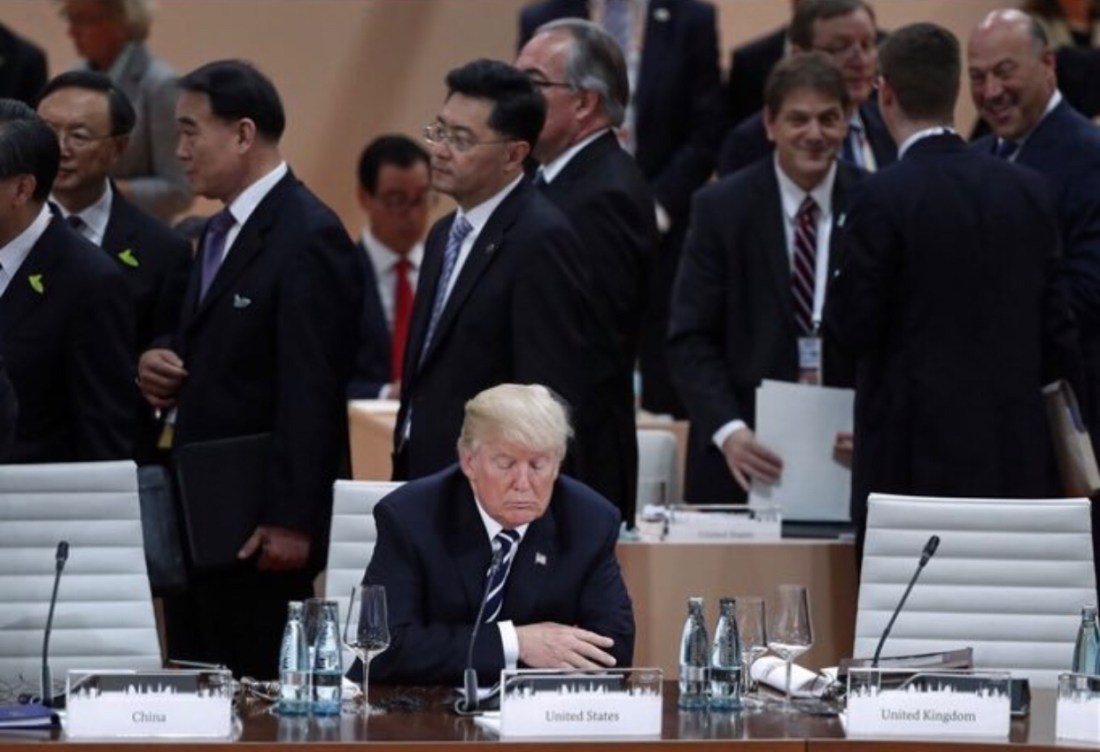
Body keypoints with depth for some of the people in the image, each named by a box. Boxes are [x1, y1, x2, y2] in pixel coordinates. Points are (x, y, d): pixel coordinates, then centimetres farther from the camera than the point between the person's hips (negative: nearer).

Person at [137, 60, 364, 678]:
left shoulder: (309, 238, -14)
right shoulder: (222, 233, 16)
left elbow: (310, 392, -19)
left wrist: (289, 522, -22)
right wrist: (160, 362, 3)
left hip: (261, 531, -9)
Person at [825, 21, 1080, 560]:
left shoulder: (884, 198, -10)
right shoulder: (1028, 191, 5)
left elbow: (853, 328, -8)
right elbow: (1055, 324, 9)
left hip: (918, 460, -5)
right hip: (1017, 454, 5)